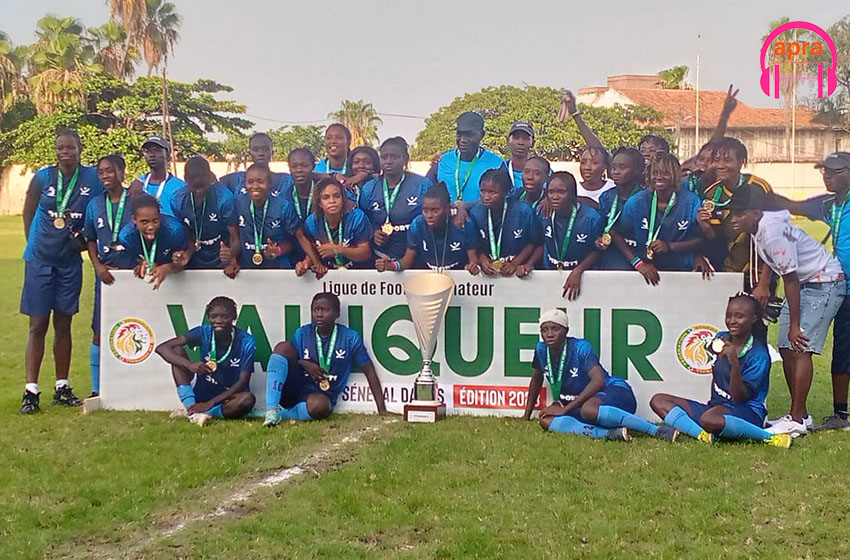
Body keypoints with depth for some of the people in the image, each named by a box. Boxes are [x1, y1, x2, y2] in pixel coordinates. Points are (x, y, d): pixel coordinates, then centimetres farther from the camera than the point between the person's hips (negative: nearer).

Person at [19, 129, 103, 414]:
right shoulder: (42, 177, -5)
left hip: (70, 262, 1)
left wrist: (85, 238, -8)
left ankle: (62, 388, 20)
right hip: (40, 260, -1)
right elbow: (28, 214, 5)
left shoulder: (93, 178, -4)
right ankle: (30, 391, 2)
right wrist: (35, 245, 5)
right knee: (38, 325, -1)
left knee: (63, 324, 11)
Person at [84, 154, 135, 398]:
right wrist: (98, 266, 0)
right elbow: (91, 240, 15)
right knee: (99, 332, 3)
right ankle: (97, 389, 12)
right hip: (106, 274, 3)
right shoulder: (95, 205, 10)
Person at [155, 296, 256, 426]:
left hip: (228, 396, -2)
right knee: (177, 350, -17)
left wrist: (210, 403, -27)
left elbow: (243, 382, -19)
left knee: (248, 399, -37)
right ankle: (193, 410, -30)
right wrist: (189, 364, -35)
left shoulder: (246, 342, -16)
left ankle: (191, 412, -26)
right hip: (201, 391, 2)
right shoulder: (203, 333, -11)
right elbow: (162, 348, -17)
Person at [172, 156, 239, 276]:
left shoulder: (225, 197, -18)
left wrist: (232, 254, -38)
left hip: (222, 263, -3)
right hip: (194, 264, 3)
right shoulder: (178, 200, -7)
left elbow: (235, 237, -17)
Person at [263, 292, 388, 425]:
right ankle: (271, 409, -33)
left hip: (321, 396, -2)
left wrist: (382, 409, -6)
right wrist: (304, 364, -12)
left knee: (320, 406, -42)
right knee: (284, 347, -22)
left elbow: (369, 371, -2)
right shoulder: (302, 334, 1)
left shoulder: (350, 338, -4)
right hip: (295, 391, 3)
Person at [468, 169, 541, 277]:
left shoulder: (524, 212, -11)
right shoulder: (475, 213, -4)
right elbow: (476, 244, 7)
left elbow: (533, 242, -2)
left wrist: (515, 263, -10)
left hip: (518, 269, -2)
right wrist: (482, 260, -11)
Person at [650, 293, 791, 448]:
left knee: (710, 419, -42)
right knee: (658, 400, -8)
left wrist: (734, 362, -28)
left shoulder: (759, 355, -11)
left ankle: (770, 437, -22)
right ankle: (703, 435, -33)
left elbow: (740, 397, -19)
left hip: (747, 412, -7)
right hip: (716, 406, 8)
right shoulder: (721, 339, 7)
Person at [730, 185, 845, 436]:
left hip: (824, 282, -9)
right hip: (803, 282, 9)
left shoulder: (774, 232, -27)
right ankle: (800, 414, 13)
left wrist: (795, 325, -19)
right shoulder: (758, 228, -2)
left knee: (801, 347, -15)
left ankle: (796, 420, -14)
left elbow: (791, 280, -24)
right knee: (786, 348, 5)